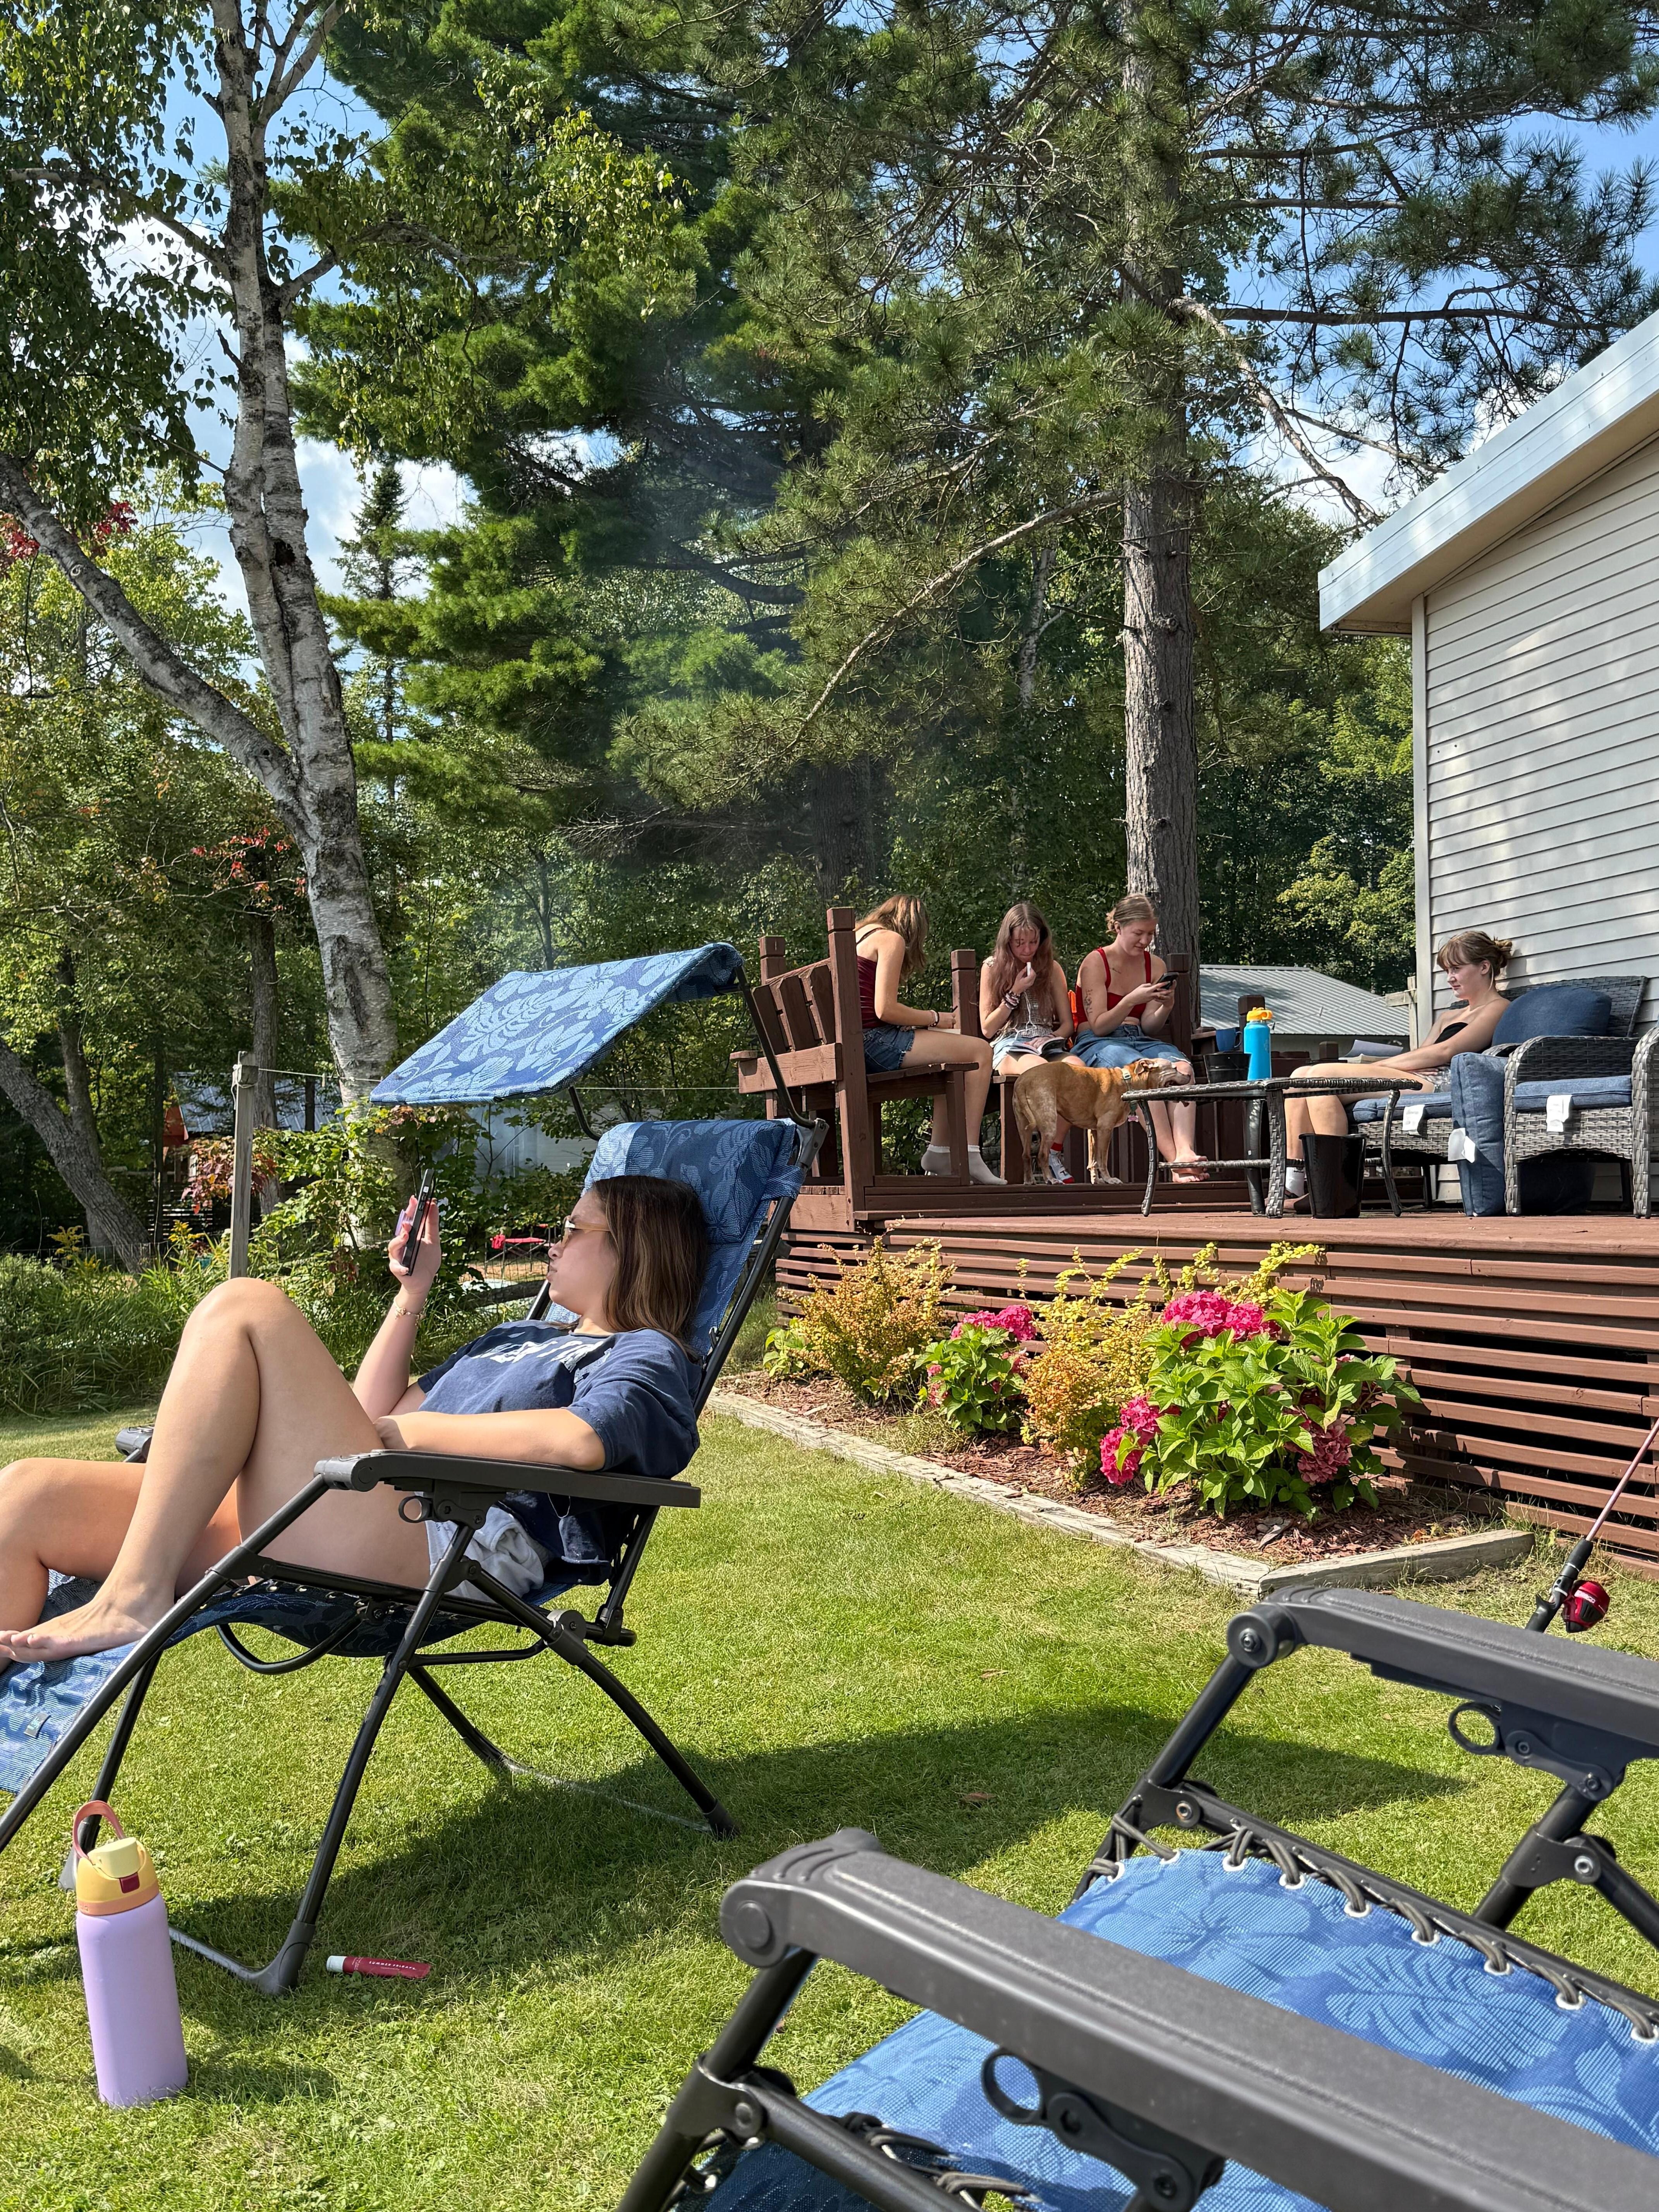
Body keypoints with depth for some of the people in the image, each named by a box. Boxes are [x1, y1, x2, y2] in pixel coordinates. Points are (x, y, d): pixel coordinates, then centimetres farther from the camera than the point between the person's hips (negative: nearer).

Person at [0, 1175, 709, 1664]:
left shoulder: (647, 1356, 9)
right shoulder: (517, 1337, 35)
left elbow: (580, 1439, -15)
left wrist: (402, 1430, -8)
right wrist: (413, 1294, 29)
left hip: (437, 1547, -8)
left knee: (242, 1308, -18)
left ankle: (132, 1596, -22)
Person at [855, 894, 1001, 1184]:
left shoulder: (858, 935, 24)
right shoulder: (891, 939, -3)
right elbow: (885, 1009, -14)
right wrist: (934, 1018, 0)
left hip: (858, 1045, 10)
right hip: (875, 1042, -10)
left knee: (956, 1045, 25)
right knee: (981, 1051, -6)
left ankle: (939, 1152, 18)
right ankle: (970, 1157, -9)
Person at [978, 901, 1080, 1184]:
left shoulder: (1052, 968, 18)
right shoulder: (993, 968, 10)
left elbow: (1067, 1023, 16)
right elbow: (987, 1029, 5)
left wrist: (1052, 1040, -7)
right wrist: (1015, 992, -4)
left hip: (1048, 1044, 3)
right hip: (1009, 1046, -3)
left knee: (1078, 1069, -37)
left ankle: (1054, 1150, -25)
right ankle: (1047, 1157, -28)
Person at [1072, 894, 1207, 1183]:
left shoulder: (1155, 966, 14)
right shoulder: (1095, 963, -1)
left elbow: (1149, 1028, 11)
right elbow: (1098, 1027, -6)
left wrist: (1166, 1007, -10)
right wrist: (1132, 1000, -19)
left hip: (1140, 1040, 5)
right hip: (1098, 1044, -5)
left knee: (1182, 1067, -31)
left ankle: (1186, 1152, -48)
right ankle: (1173, 1159, -43)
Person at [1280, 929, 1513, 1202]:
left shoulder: (1498, 1008, 6)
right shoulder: (1450, 1016, 34)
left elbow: (1445, 1052, -7)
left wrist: (1378, 1065, -7)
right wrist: (1365, 1064, 1)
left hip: (1438, 1085, -9)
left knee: (1321, 1075, -23)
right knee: (1302, 1076, -6)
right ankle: (1293, 1182, -17)